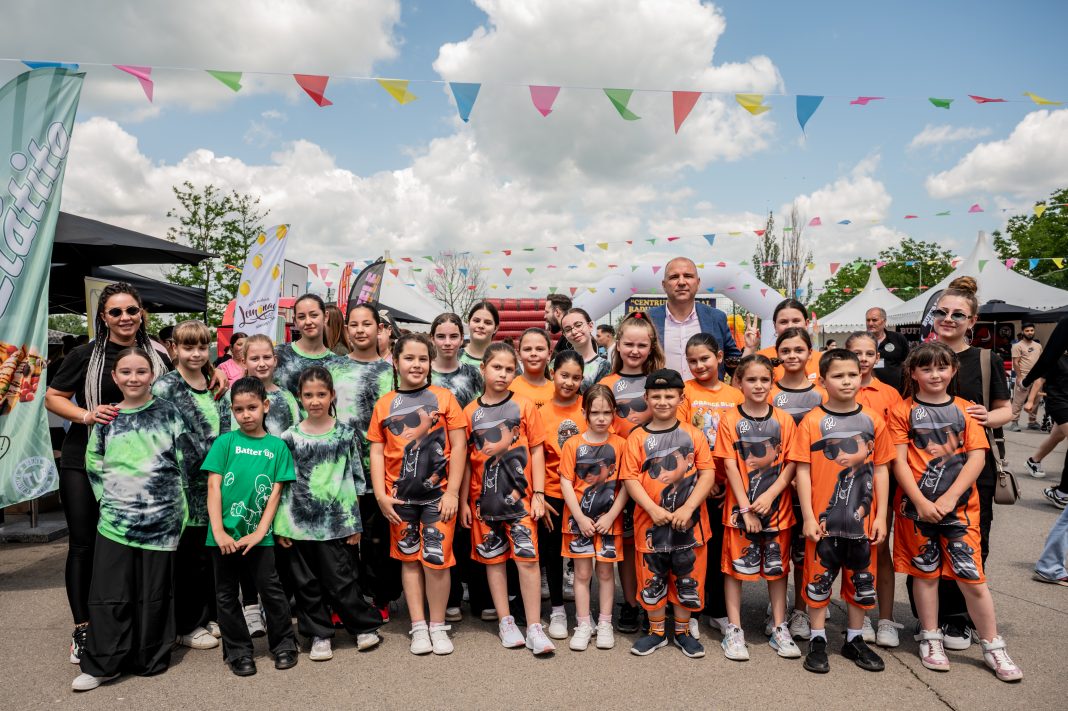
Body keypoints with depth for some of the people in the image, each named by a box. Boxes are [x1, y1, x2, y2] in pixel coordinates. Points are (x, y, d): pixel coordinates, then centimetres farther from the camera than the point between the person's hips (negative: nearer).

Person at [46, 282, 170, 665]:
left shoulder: (158, 359, 5)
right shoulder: (85, 355, -2)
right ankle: (81, 629, 15)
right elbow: (53, 398, 1)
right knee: (83, 544, 3)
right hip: (83, 463, -2)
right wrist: (88, 415, -15)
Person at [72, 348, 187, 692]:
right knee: (109, 595, 3)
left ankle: (150, 659, 22)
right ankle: (101, 664, 16)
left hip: (161, 521, -1)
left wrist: (179, 508, 0)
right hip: (115, 521, 1)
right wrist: (109, 500, 2)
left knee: (154, 594, 8)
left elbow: (184, 463, 1)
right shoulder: (106, 418, 4)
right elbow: (93, 467, 11)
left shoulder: (168, 413, 0)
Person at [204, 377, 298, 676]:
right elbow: (213, 487, -4)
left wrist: (260, 532, -8)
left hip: (259, 535, 0)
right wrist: (218, 531, -12)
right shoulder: (225, 442, 0)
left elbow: (275, 492, 0)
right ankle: (238, 651, 26)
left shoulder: (277, 446, 2)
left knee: (271, 590, 3)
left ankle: (284, 644, 22)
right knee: (227, 595, 11)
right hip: (225, 535, 1)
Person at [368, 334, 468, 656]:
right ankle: (418, 627, 24)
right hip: (400, 496, 2)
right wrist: (381, 495, -4)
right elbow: (377, 451, 5)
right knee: (409, 559, 11)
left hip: (437, 494, -2)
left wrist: (452, 492, -8)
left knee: (436, 560, 0)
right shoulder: (384, 404, 5)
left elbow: (458, 446, -4)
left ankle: (438, 626, 19)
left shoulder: (443, 397, -1)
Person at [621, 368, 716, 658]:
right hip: (650, 521, 0)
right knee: (652, 579, 11)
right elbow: (630, 478, -4)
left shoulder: (693, 434, 0)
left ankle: (682, 631, 32)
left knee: (687, 578, 11)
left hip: (689, 521, 0)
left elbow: (707, 473, -4)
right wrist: (653, 509, -15)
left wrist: (688, 508, -14)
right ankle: (656, 631, 31)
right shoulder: (638, 437, -1)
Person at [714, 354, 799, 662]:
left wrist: (769, 495, -13)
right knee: (735, 566, 4)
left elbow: (790, 464, -1)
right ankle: (733, 629, 15)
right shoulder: (730, 419, -3)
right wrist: (746, 508, -12)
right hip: (740, 506, -2)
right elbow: (730, 466, -7)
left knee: (777, 566, 11)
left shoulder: (783, 419, 2)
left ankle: (779, 628, 25)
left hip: (776, 505, 2)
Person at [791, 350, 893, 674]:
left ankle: (855, 640, 32)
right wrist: (808, 517, -9)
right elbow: (803, 471, -6)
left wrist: (881, 516, 1)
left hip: (863, 518, 3)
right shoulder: (812, 422, -7)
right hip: (823, 519, -3)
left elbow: (881, 470, 5)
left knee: (861, 581, 15)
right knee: (819, 580, 8)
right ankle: (817, 641, 23)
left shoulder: (873, 421, 1)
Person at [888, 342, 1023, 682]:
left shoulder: (964, 409, 7)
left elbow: (977, 457, -1)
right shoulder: (903, 412, 1)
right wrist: (921, 502, -14)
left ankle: (993, 647, 17)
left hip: (960, 504, 1)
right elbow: (900, 462, -4)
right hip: (917, 505, -1)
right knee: (925, 572, 9)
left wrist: (949, 498, -11)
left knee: (971, 576, 1)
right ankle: (931, 639, 24)